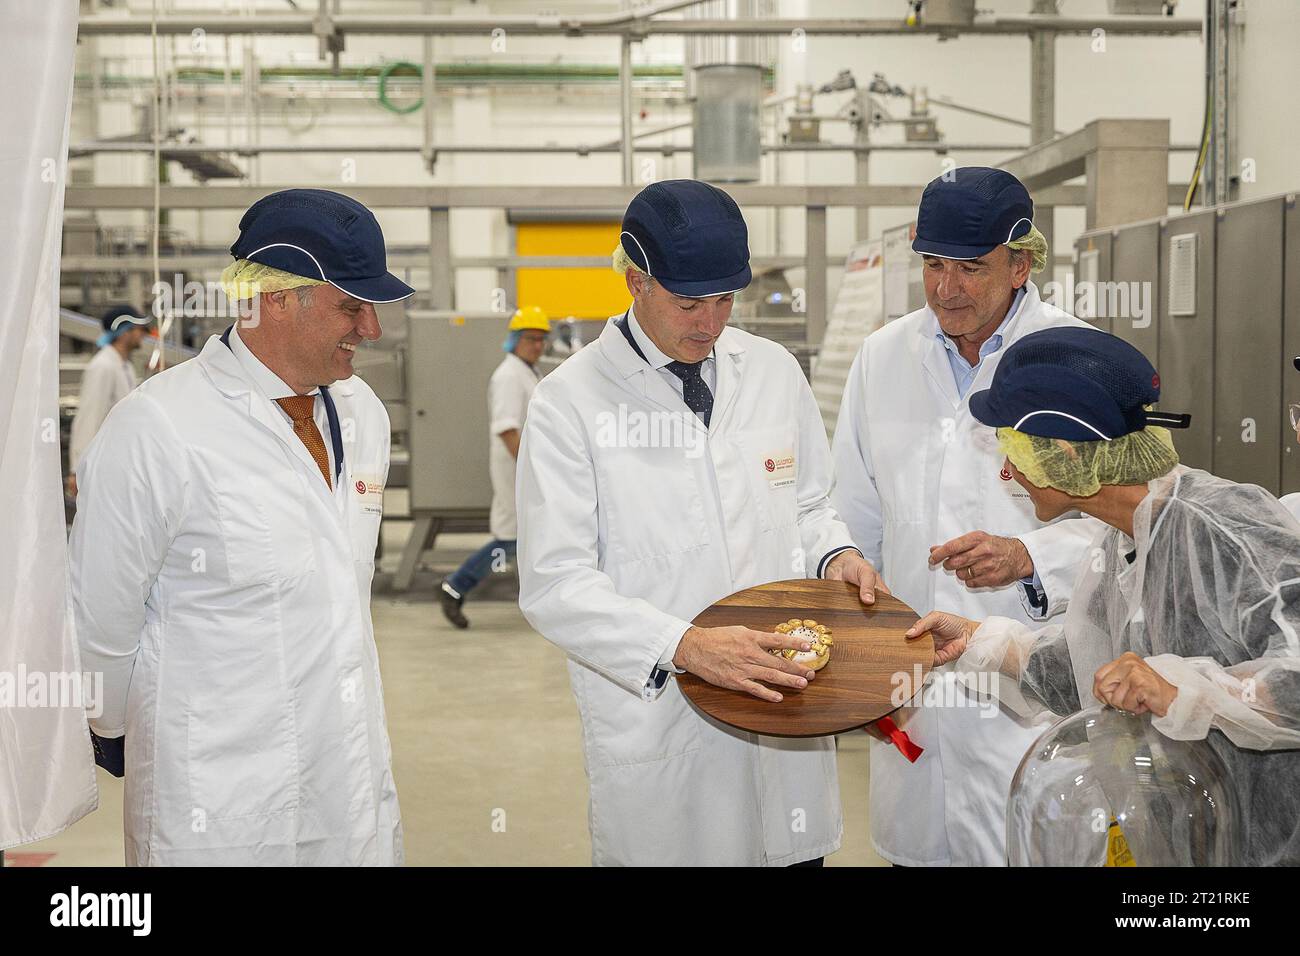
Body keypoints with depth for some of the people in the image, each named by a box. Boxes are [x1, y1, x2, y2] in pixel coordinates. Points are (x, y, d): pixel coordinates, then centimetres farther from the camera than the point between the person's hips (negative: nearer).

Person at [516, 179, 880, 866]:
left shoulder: (774, 371, 7)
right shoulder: (568, 403, -9)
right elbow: (554, 584, -13)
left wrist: (834, 554, -3)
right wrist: (684, 646, -25)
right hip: (658, 733, -4)